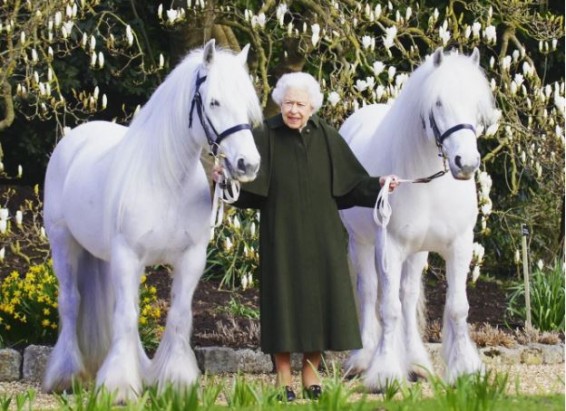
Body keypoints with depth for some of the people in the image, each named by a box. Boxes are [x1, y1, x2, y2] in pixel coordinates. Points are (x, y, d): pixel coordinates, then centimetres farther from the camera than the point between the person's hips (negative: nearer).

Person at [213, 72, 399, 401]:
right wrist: (225, 176, -33)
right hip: (282, 237, -3)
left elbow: (351, 181, 5)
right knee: (284, 299, 0)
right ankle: (284, 378, 10)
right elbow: (245, 182, -14)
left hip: (321, 236, 3)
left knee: (319, 297, 6)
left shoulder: (327, 137, 2)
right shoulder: (266, 137, -5)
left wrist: (378, 184, -10)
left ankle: (312, 374, 19)